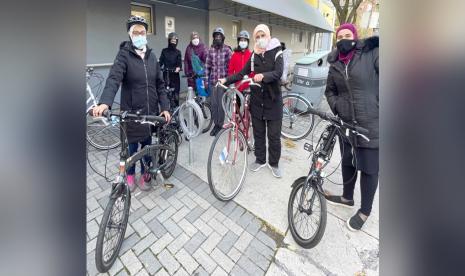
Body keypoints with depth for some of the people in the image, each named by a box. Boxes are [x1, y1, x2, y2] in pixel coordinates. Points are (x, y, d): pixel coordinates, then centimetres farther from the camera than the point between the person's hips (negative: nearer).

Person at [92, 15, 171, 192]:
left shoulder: (151, 56, 7)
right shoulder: (124, 55, -6)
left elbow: (160, 84, 7)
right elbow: (113, 79, -22)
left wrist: (165, 107, -2)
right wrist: (105, 102, -39)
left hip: (151, 111, 4)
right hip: (131, 112, -3)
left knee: (147, 145, 14)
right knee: (132, 147, 11)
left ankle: (144, 174, 35)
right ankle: (130, 175, 35)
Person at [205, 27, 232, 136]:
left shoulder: (227, 50, 0)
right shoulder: (210, 50, 9)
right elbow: (207, 65, 9)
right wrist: (206, 79, 5)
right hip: (213, 80, 3)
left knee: (221, 103, -1)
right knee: (213, 103, 5)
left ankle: (220, 124, 12)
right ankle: (215, 124, 18)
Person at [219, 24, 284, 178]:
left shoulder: (277, 53, -3)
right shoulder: (254, 55, 9)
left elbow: (278, 73, -19)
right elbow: (242, 73, 9)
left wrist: (263, 76, -37)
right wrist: (226, 80, -1)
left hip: (273, 100, -3)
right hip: (257, 100, 4)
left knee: (274, 135, 4)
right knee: (258, 133, 11)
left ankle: (274, 163, 22)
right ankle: (260, 160, 29)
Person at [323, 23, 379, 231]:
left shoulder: (371, 54, -6)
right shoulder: (335, 64, 8)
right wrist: (336, 106, 1)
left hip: (371, 125, -4)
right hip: (346, 124, 5)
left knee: (369, 169, 6)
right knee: (348, 163, 19)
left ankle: (365, 211, 27)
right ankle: (347, 197, 42)